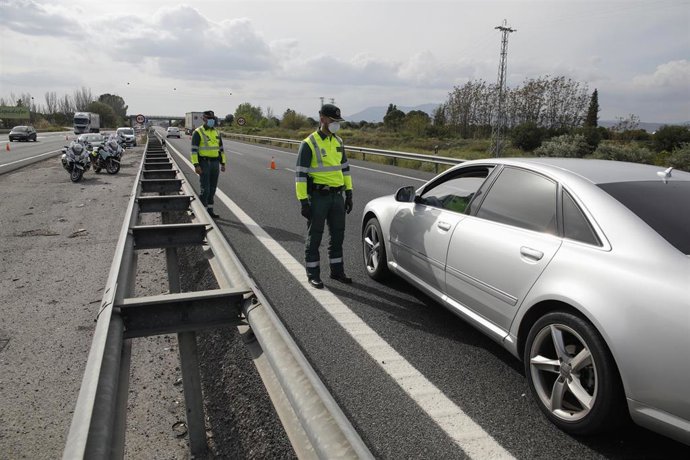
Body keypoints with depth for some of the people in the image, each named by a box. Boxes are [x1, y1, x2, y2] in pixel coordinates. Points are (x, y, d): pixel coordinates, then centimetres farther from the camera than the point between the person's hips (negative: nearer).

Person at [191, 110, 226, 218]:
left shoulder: (216, 132, 11)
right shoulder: (198, 132, -9)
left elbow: (221, 149, 15)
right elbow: (194, 150, -13)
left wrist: (223, 163, 10)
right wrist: (196, 165, -20)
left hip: (215, 163, 6)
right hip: (203, 163, -6)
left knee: (212, 188, 9)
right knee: (205, 188, -7)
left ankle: (210, 210, 18)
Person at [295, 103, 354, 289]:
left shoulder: (338, 142, 10)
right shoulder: (309, 143, -11)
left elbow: (344, 168, 16)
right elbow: (300, 174, -12)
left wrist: (349, 193, 11)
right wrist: (303, 201, -16)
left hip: (337, 196, 6)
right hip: (318, 197, -6)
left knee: (338, 235, 12)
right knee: (314, 237, 4)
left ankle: (337, 271, 26)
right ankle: (313, 275, 16)